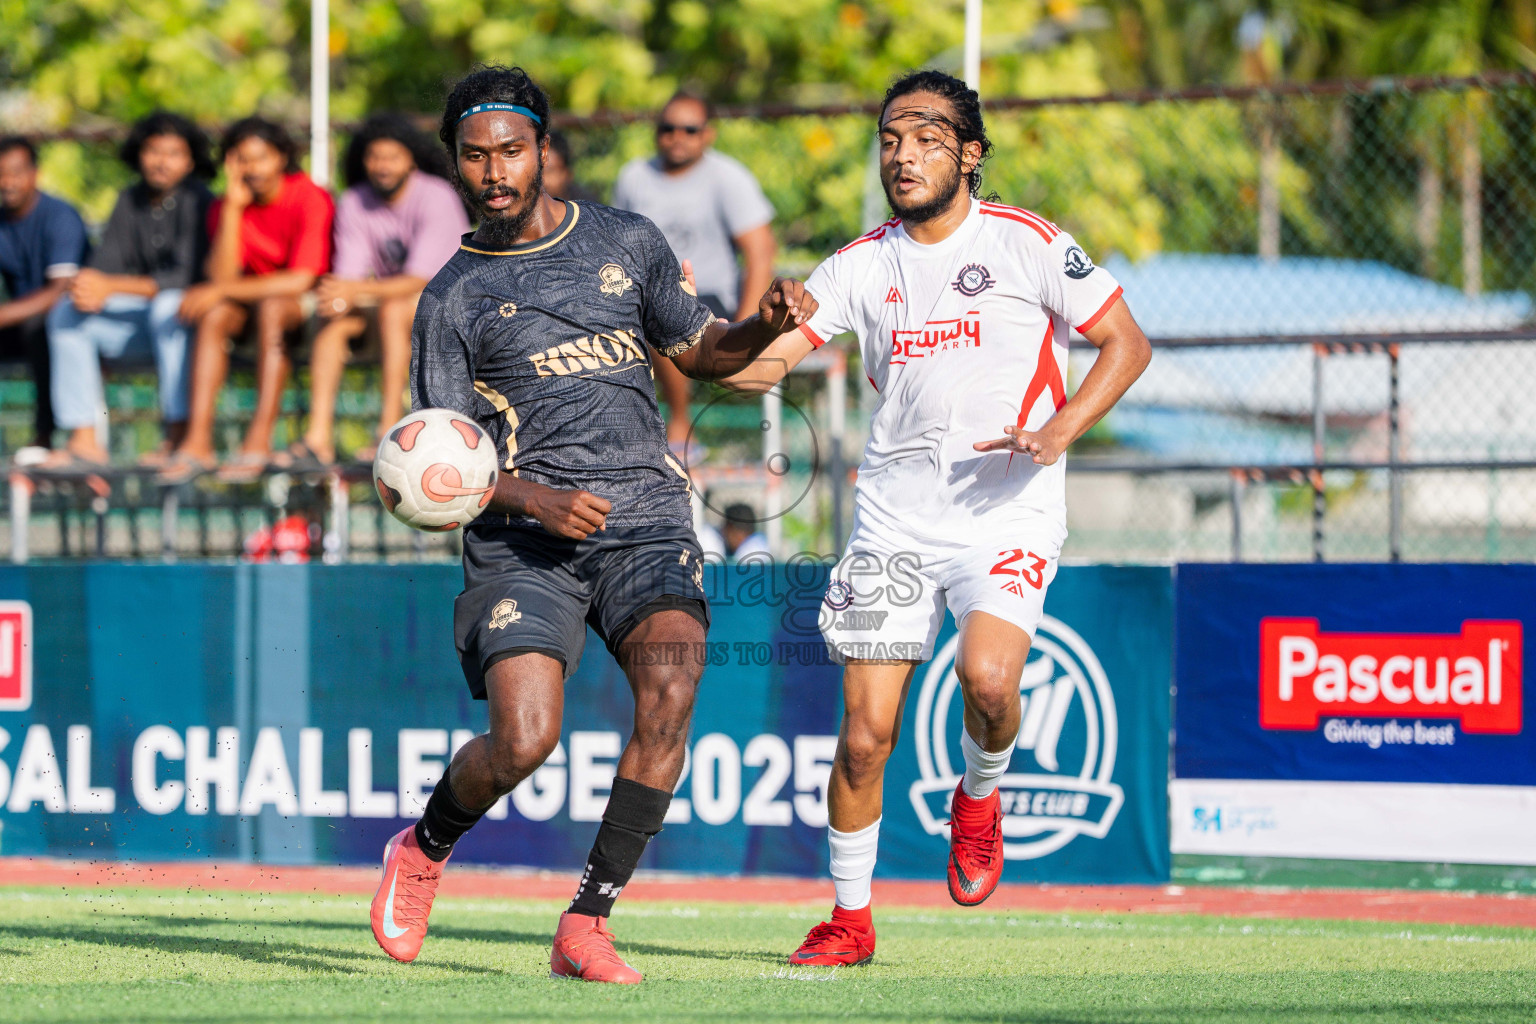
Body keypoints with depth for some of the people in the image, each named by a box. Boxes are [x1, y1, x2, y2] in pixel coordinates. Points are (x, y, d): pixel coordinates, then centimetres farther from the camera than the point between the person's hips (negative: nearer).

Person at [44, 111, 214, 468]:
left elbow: (187, 278, -22)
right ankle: (83, 441, -16)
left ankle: (179, 436, -37)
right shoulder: (130, 201, 8)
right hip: (140, 328, 6)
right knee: (65, 311, -11)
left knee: (168, 305, -38)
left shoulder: (196, 201, -13)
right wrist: (88, 286, -21)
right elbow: (105, 264, 4)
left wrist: (111, 287, -28)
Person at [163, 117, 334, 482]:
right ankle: (198, 441, -34)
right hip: (254, 301, 5)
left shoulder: (309, 198, -17)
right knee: (214, 313, -25)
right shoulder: (226, 208, -3)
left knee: (271, 307, -36)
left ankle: (260, 440, -40)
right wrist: (234, 207, -21)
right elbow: (222, 275, -15)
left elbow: (301, 280, -24)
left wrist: (221, 290, -25)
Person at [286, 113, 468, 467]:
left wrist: (358, 290, -37)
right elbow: (349, 275, -8)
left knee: (392, 310, -35)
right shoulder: (354, 204, -2)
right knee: (334, 321, -22)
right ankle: (318, 437, -30)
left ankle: (389, 433, -38)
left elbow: (419, 281, -25)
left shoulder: (436, 199, -18)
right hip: (390, 291, 5)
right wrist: (339, 297, -33)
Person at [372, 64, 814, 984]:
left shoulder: (626, 242, 14)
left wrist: (767, 327, 4)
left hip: (646, 515, 2)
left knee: (670, 684, -26)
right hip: (522, 534, -2)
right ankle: (424, 849, 16)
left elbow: (700, 352, 27)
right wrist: (534, 500, -16)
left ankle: (587, 924, -19)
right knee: (523, 741, -19)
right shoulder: (453, 300, 7)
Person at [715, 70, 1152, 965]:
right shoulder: (863, 264, 6)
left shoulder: (1027, 243, -3)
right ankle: (850, 919, 14)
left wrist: (1059, 431, -14)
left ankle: (980, 798, 7)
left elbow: (1127, 343, 1)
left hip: (1007, 510, -3)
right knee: (866, 732, -3)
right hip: (895, 514, 3)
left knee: (988, 676, -27)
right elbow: (766, 358, 6)